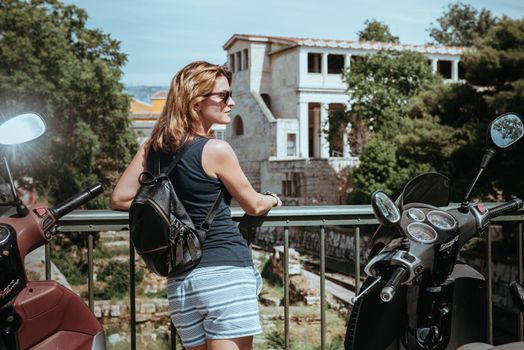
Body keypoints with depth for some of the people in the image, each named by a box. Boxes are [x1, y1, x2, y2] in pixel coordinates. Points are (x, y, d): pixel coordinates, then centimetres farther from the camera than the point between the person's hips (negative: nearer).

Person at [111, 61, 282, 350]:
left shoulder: (152, 148, 7)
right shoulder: (216, 150, -10)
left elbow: (119, 198, 11)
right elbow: (254, 206, 2)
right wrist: (273, 199, 24)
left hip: (180, 280, 7)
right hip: (225, 272, -6)